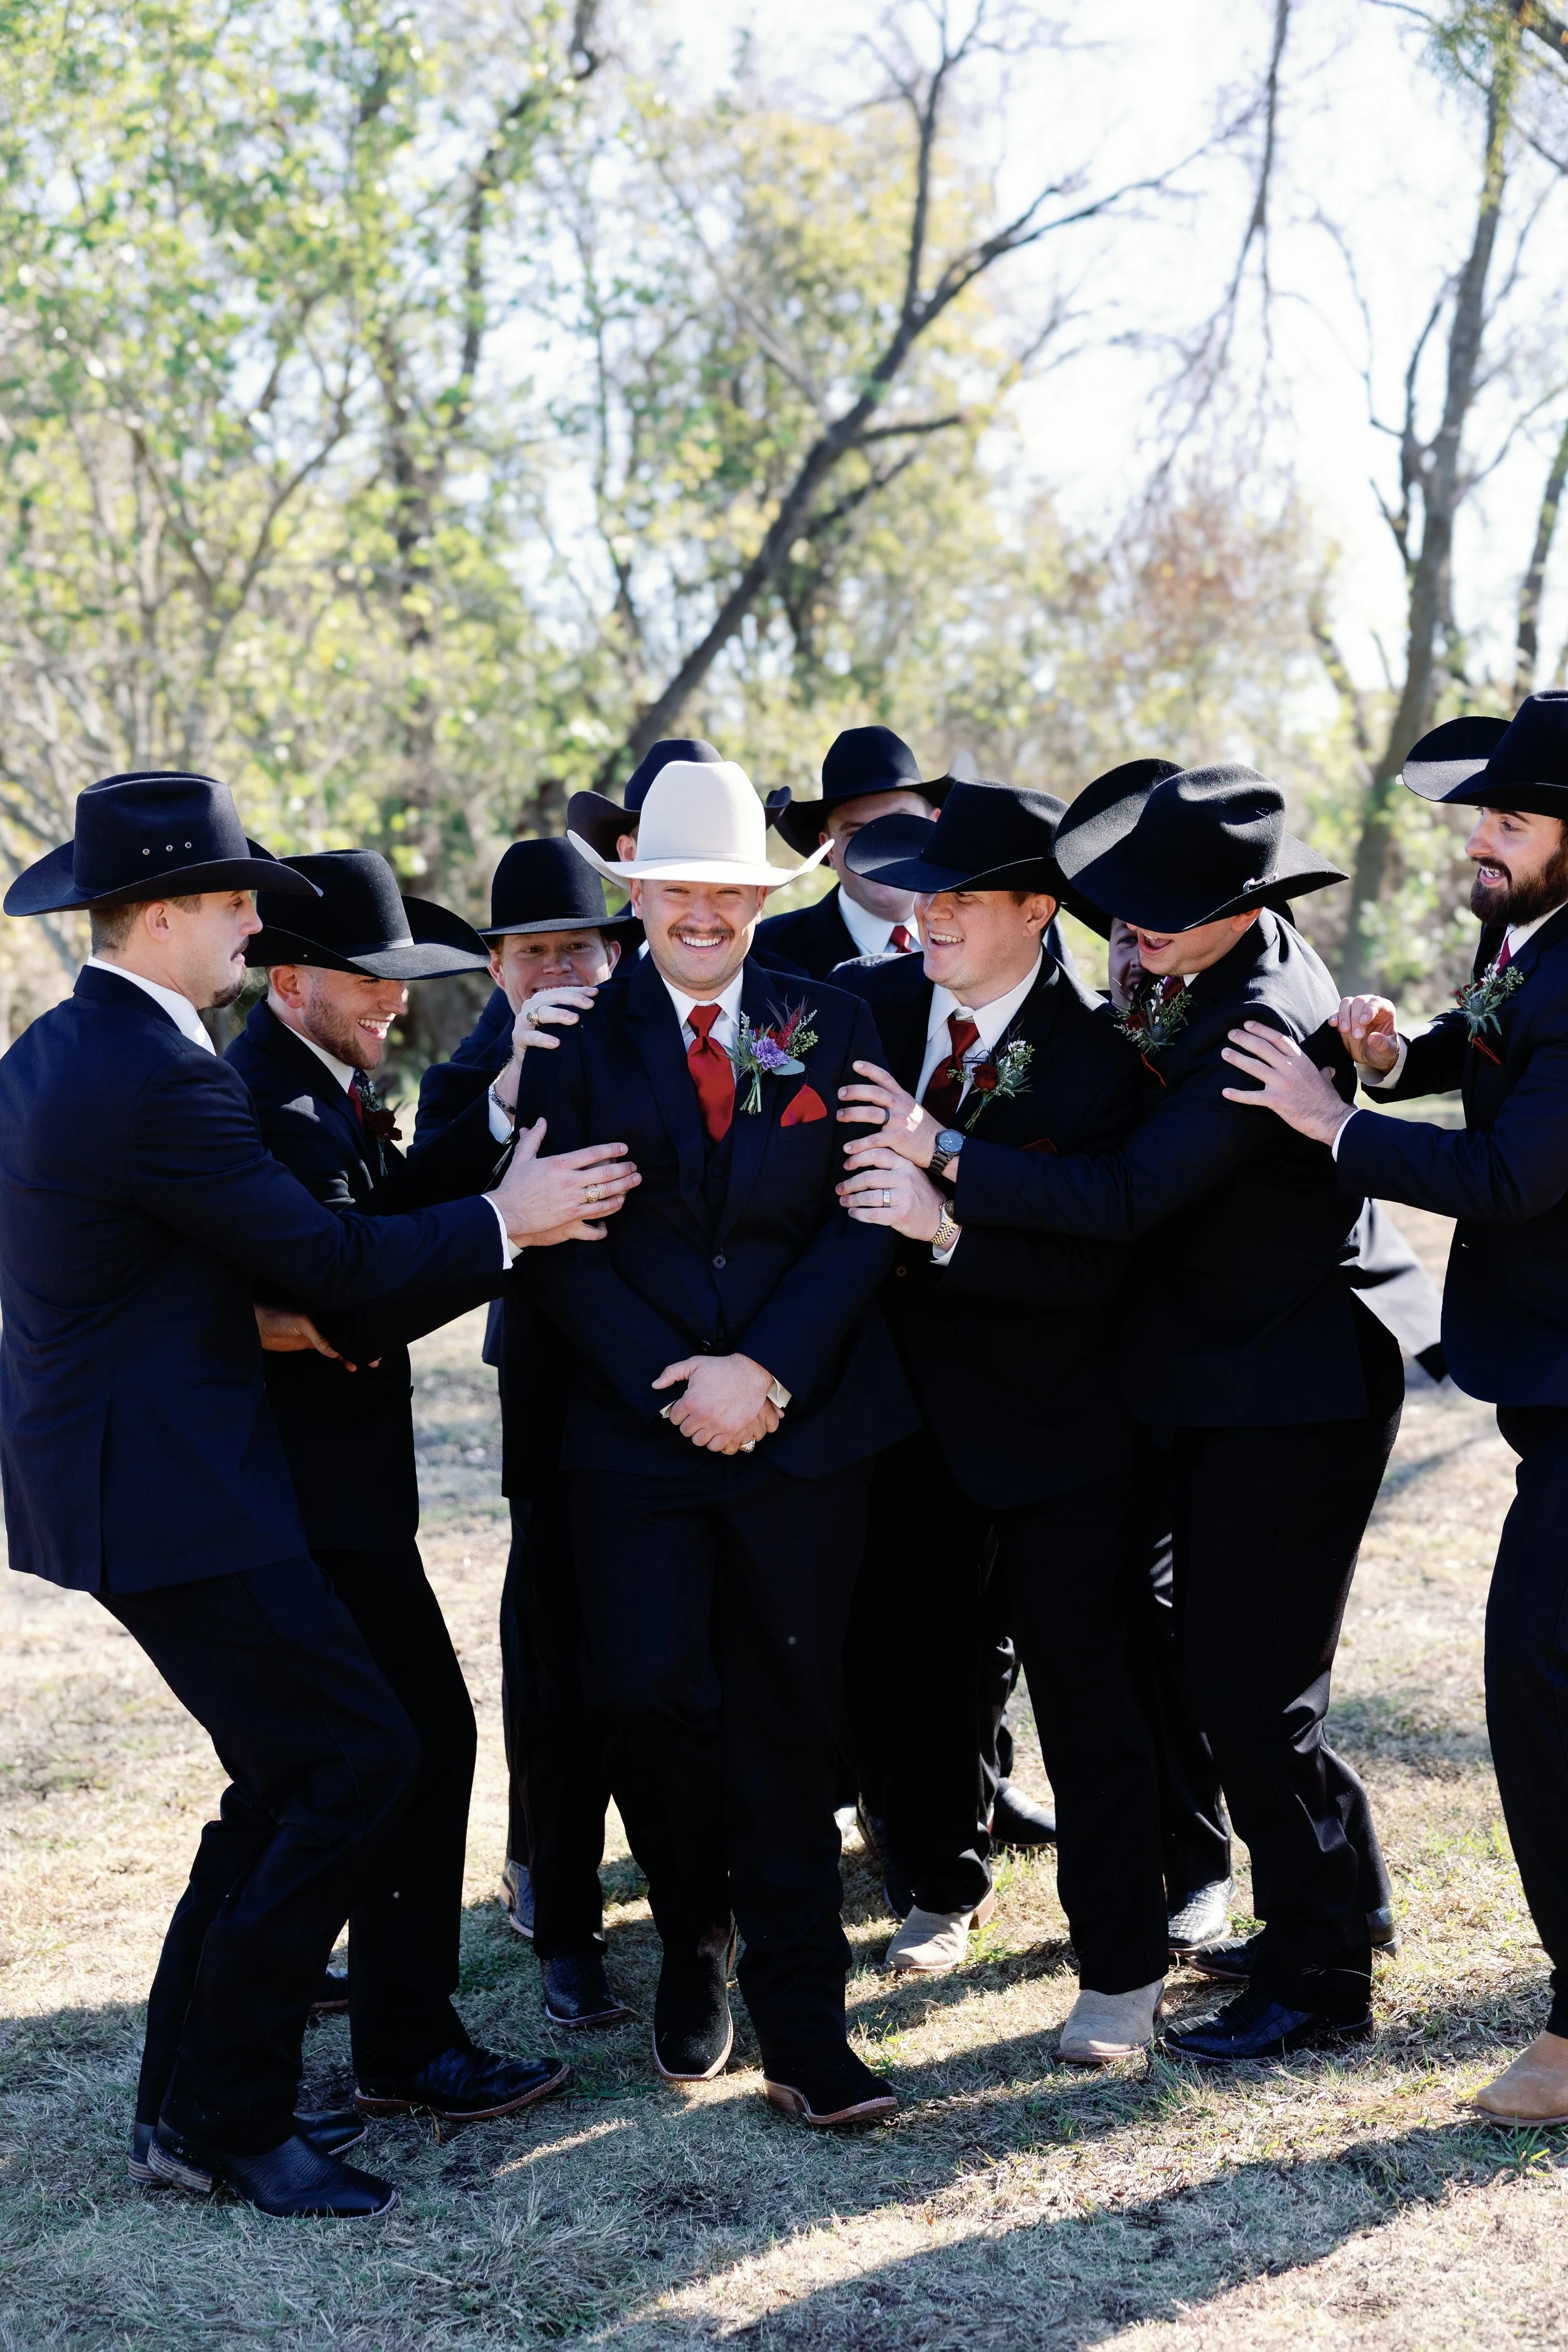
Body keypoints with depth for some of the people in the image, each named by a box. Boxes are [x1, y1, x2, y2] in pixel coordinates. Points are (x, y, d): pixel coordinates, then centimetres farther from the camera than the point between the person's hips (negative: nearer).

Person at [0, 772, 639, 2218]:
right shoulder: (160, 1080, -20)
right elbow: (327, 1259, -17)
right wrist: (506, 1221, -7)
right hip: (175, 1497, -10)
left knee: (294, 1773, 16)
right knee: (359, 1761, -6)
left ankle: (196, 2081, 24)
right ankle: (224, 2121, 2)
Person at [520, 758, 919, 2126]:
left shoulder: (833, 1032, 7)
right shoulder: (582, 1039, 6)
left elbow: (865, 1225, 0)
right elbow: (561, 1243, -1)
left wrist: (767, 1372, -13)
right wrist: (671, 1384, -12)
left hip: (803, 1424, 0)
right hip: (636, 1429, 0)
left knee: (789, 1715, 3)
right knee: (651, 1694, -8)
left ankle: (802, 2026, 11)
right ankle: (693, 1952, 19)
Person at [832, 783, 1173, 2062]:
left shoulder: (1094, 1056, -16)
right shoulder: (874, 1003, -2)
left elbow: (1097, 1261, -23)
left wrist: (948, 1219, -33)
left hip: (1049, 1424, -5)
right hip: (911, 1399, 5)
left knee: (1083, 1690, 0)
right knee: (916, 1659, 18)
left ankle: (1123, 1966, 13)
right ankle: (946, 1886, 39)